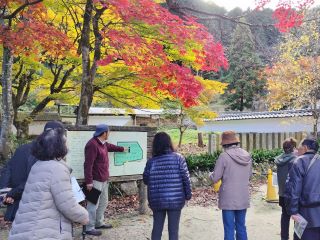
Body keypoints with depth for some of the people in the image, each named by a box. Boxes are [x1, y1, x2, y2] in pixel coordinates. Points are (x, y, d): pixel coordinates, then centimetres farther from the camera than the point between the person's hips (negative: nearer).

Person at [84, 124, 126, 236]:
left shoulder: (103, 143, 11)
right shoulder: (92, 144, -21)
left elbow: (110, 146, 36)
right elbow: (88, 164, -24)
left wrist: (122, 149, 48)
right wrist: (89, 181, -26)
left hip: (103, 180, 10)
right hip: (95, 180, -10)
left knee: (103, 203, 20)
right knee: (93, 204, -2)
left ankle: (99, 223, 35)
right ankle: (89, 228, 9)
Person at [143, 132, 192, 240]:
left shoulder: (151, 161, -4)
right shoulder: (178, 158, -7)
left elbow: (146, 180, 3)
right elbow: (186, 178, -6)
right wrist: (188, 194, 5)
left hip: (157, 201, 1)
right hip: (175, 200, -1)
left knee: (157, 228, 16)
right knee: (173, 229, 10)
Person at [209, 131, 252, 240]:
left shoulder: (224, 156, -15)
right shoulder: (247, 155, 2)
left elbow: (215, 178, -11)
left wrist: (211, 174, 10)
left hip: (228, 199, -5)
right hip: (243, 198, 5)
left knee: (229, 229, 4)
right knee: (241, 227, 17)